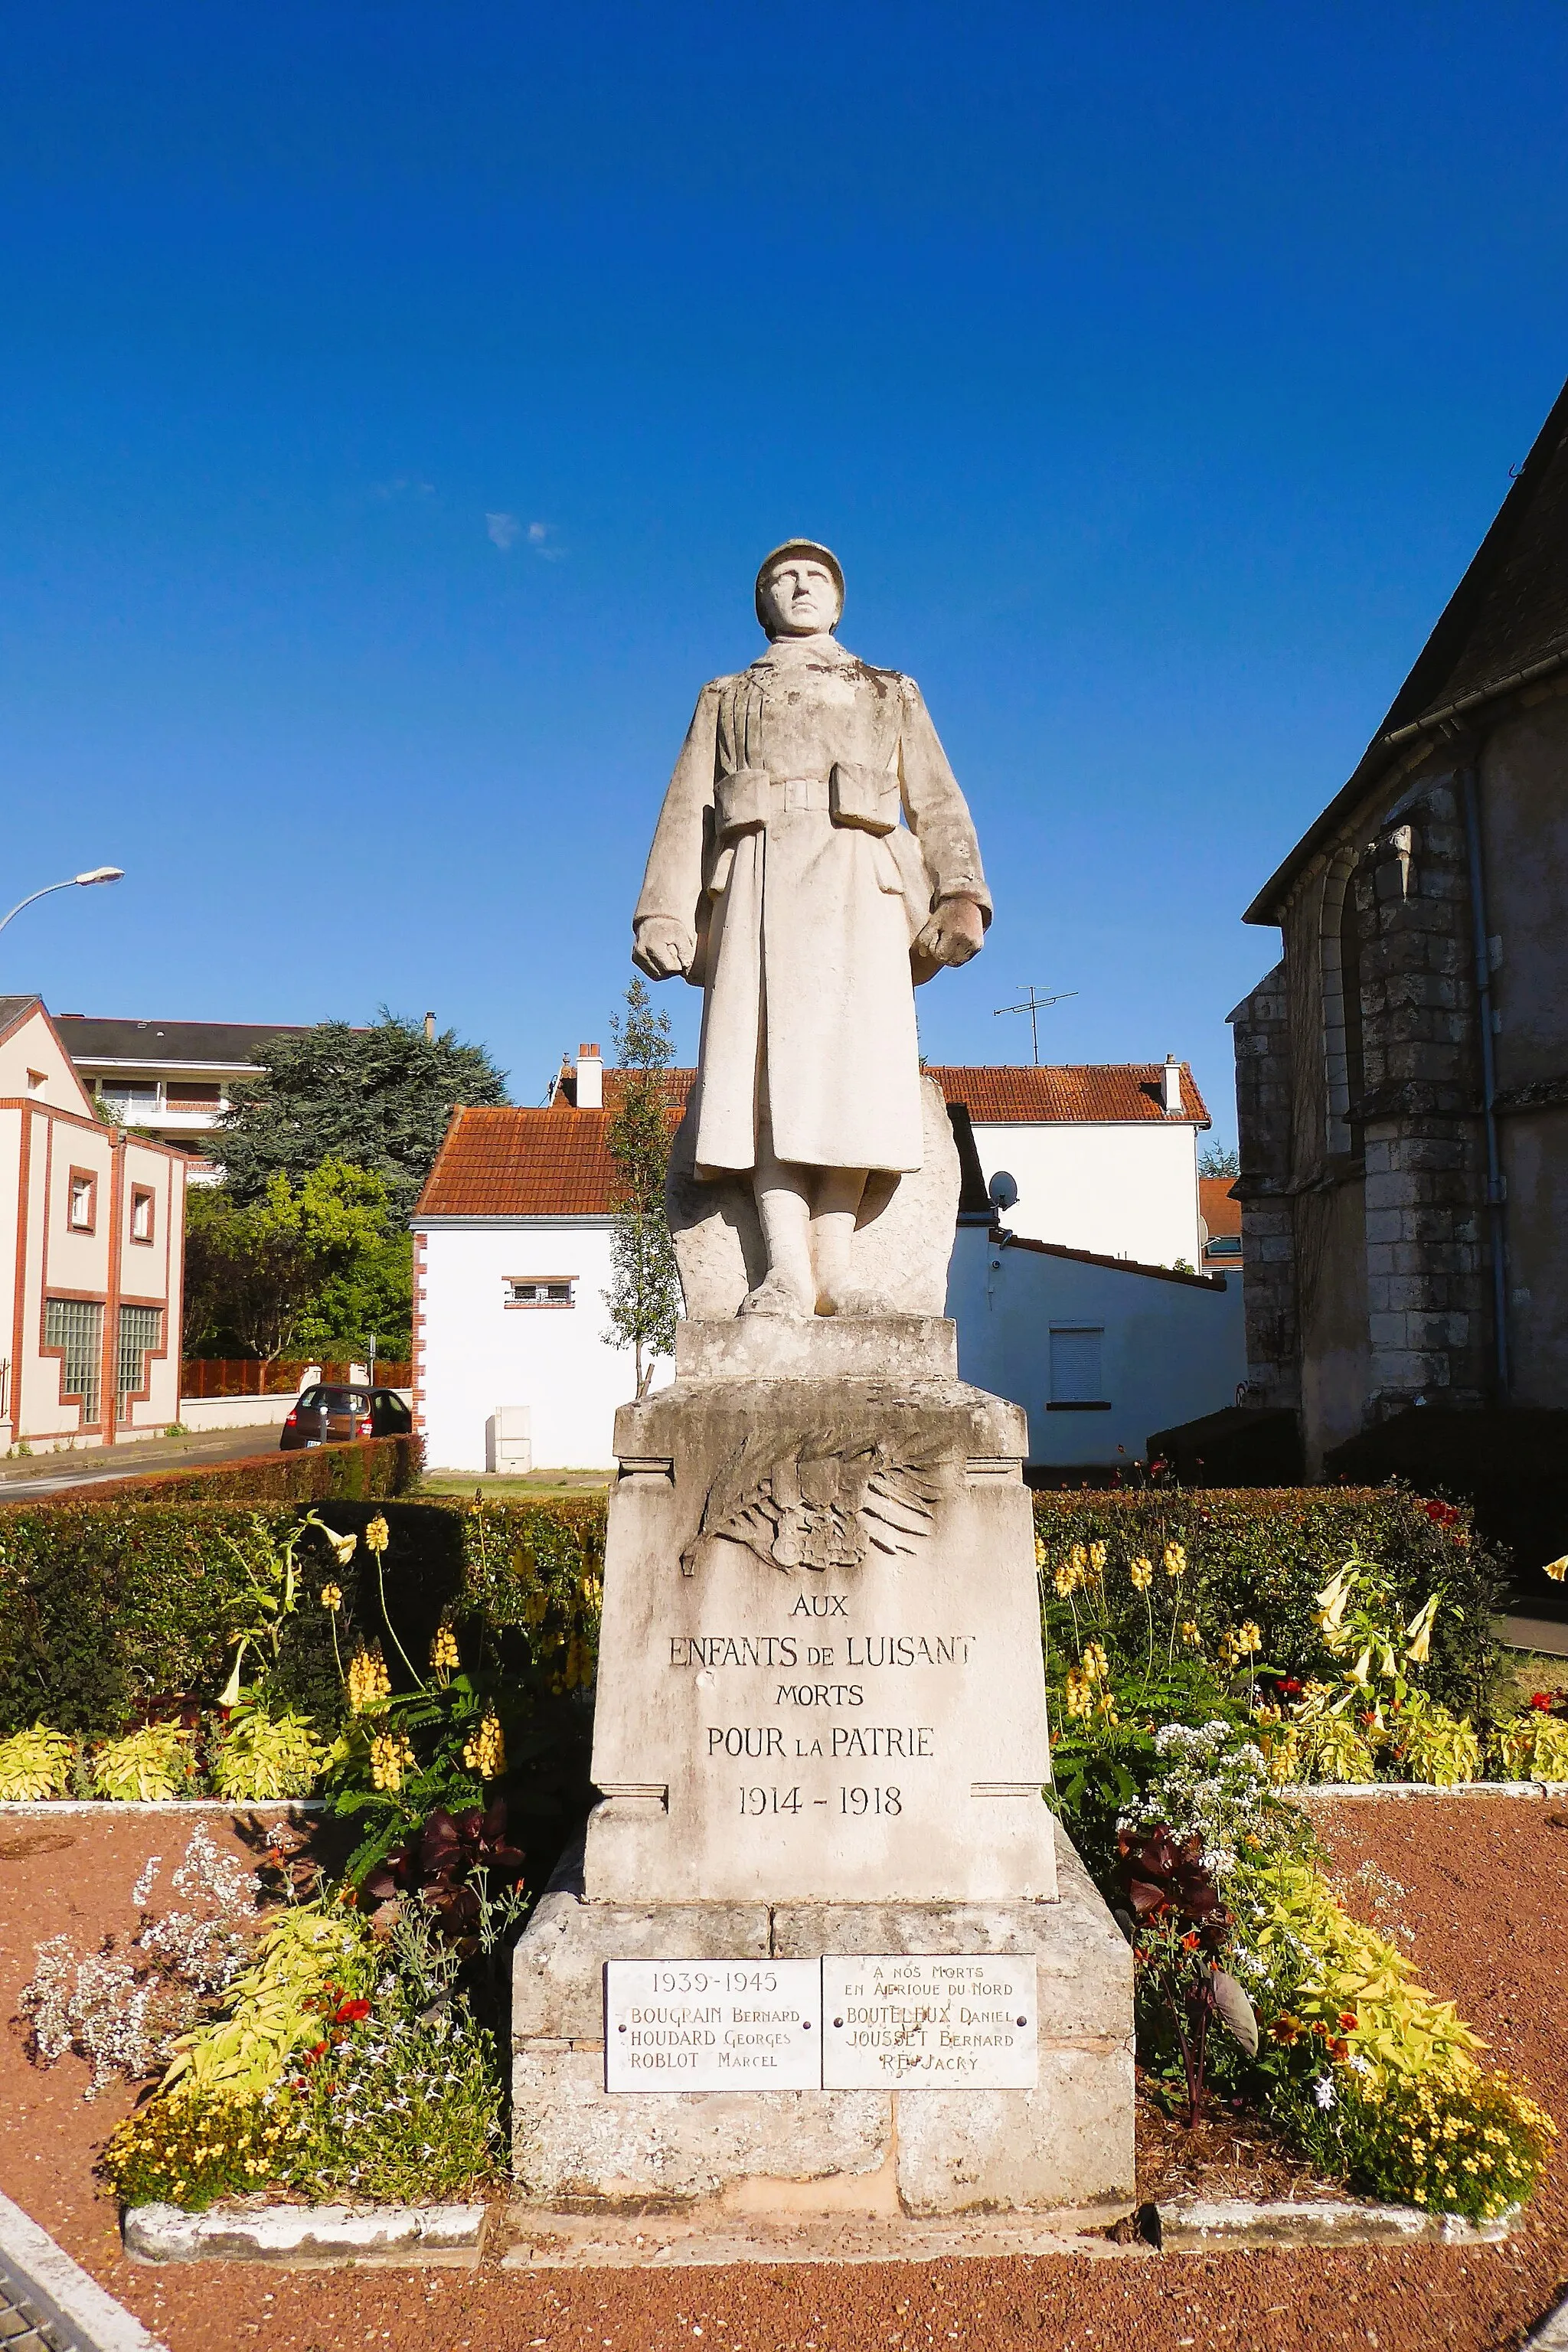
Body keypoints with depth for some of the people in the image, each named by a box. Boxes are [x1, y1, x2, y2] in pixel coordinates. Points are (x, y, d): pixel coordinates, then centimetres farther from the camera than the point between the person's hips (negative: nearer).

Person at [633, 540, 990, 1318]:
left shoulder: (892, 696, 28)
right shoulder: (725, 699, 28)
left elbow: (937, 804, 14)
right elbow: (686, 813, 16)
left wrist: (960, 895, -5)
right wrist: (664, 913, -1)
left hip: (858, 883, 0)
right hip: (761, 877, 0)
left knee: (850, 1062, -16)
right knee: (766, 1062, -16)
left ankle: (831, 1267, -20)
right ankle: (785, 1270, -23)